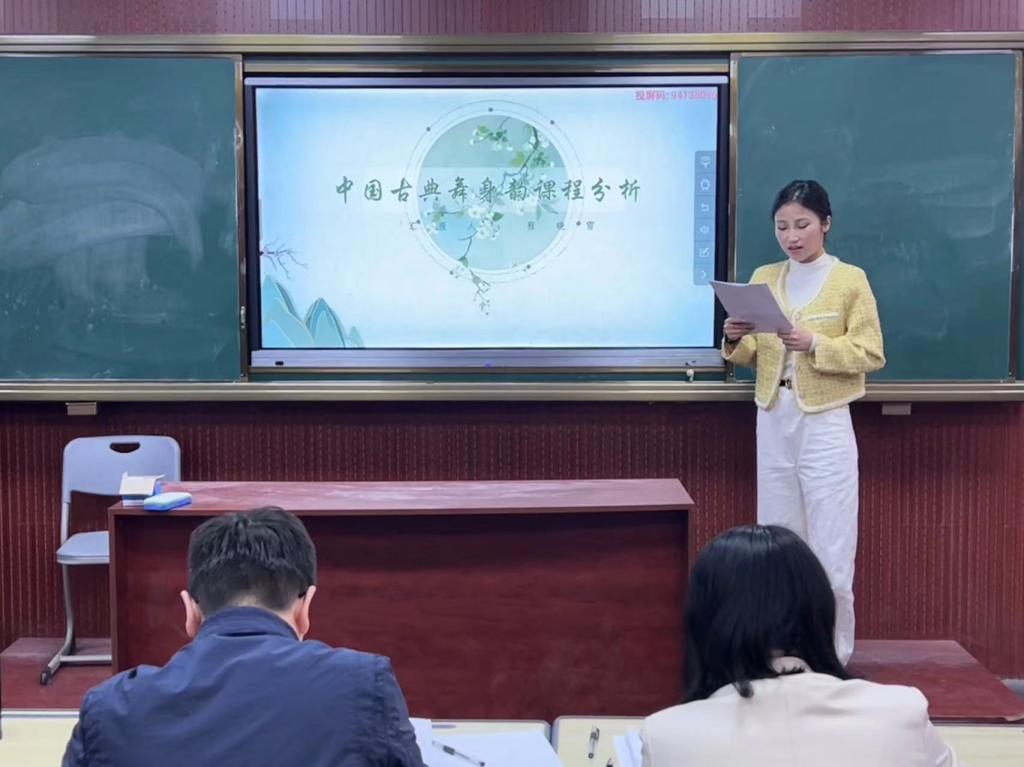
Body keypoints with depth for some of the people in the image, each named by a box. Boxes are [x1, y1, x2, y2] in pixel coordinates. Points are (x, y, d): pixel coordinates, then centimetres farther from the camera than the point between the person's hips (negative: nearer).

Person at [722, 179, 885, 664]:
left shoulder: (850, 279, -3)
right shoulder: (763, 278, 10)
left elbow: (872, 354, -7)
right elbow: (751, 357, 10)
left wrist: (816, 344, -20)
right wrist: (734, 340, -11)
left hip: (825, 424, -4)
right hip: (773, 421, 5)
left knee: (830, 547, -2)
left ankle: (834, 654, 9)